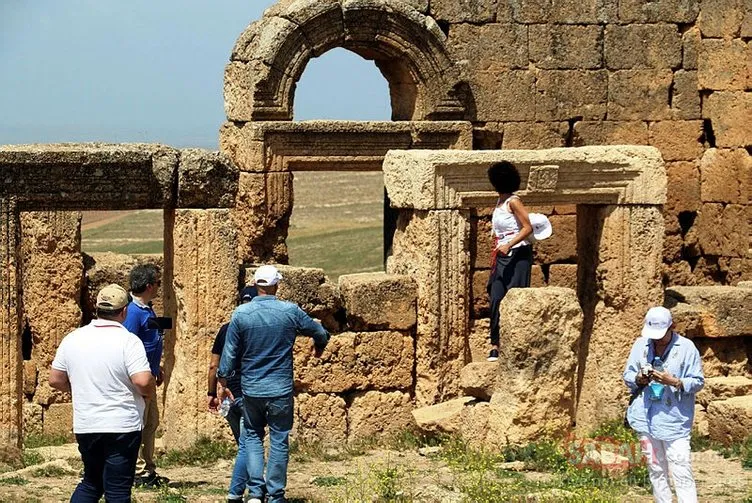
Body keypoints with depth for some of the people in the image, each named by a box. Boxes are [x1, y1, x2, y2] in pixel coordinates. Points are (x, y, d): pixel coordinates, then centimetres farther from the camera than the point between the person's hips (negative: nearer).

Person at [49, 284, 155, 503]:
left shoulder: (72, 339, 3)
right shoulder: (128, 341, -13)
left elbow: (56, 380, 9)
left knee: (91, 482, 20)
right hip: (122, 427, -5)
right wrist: (149, 390, 0)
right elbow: (143, 382, -22)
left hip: (85, 426, 5)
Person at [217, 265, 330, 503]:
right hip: (281, 389, -1)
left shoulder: (241, 314, -6)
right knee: (279, 440, 7)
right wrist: (319, 347, 32)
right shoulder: (290, 311, -7)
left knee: (253, 436, 15)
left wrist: (222, 381, 11)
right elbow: (319, 333, 9)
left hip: (251, 388, 1)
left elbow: (230, 352, -1)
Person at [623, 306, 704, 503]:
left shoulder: (686, 348, -6)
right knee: (656, 471, 12)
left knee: (682, 472, -10)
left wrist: (674, 382, -21)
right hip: (646, 418, 4)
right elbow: (627, 374, 13)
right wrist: (638, 380, -10)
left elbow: (698, 382, -4)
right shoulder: (641, 345, 5)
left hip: (674, 419, -4)